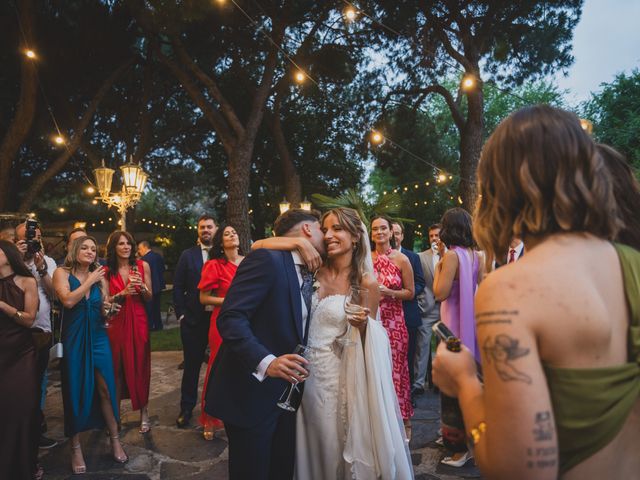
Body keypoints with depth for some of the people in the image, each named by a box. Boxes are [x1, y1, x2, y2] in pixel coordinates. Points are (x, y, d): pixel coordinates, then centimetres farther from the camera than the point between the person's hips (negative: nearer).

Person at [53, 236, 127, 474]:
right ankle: (76, 447, 21)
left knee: (105, 388, 0)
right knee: (75, 391, 6)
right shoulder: (62, 272, -3)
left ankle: (115, 439, 15)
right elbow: (68, 301, -20)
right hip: (74, 339, -2)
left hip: (98, 337, 2)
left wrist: (108, 308, -8)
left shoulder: (99, 276, 7)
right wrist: (90, 281, -13)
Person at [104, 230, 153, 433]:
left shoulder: (142, 266, 2)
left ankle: (144, 413, 12)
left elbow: (149, 298, 5)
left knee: (140, 366, 3)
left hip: (138, 322, 0)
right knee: (117, 367, 4)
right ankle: (115, 413, 18)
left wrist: (142, 286, -14)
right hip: (116, 323, 0)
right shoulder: (107, 271, 2)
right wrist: (123, 293, -14)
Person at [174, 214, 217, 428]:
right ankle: (187, 408, 25)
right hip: (193, 319, 0)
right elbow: (178, 287, 2)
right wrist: (181, 314, -3)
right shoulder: (187, 255, 2)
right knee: (192, 364, 10)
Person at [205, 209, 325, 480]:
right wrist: (265, 362, -35)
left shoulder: (310, 276, 12)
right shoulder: (266, 259, -15)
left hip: (286, 394, 8)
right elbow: (230, 318, -24)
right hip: (251, 393, -8)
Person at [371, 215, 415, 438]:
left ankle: (403, 420, 19)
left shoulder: (402, 260, -3)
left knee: (396, 369, 2)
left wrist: (390, 292, -13)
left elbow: (410, 293, 2)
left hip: (394, 321, -2)